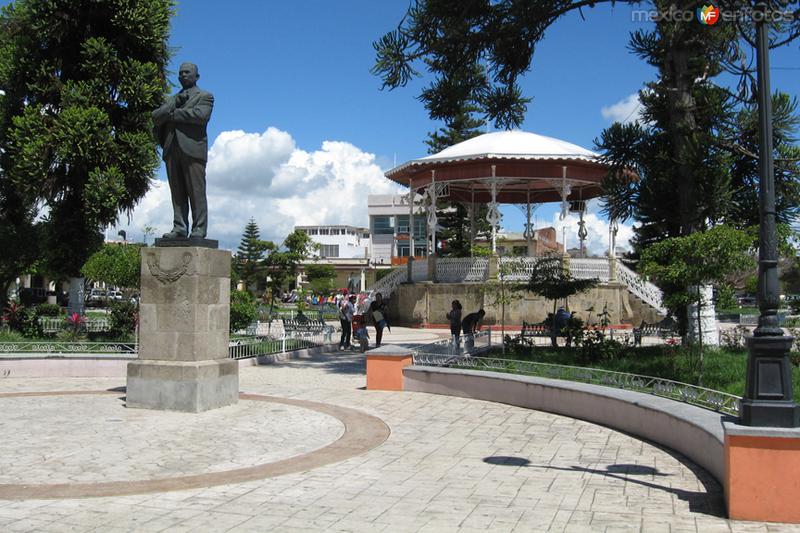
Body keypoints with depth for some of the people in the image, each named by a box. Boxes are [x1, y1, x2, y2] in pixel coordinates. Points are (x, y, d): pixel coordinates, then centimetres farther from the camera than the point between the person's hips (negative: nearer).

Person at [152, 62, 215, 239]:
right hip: (171, 150, 5)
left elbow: (200, 115, -9)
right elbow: (156, 117, 12)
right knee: (177, 193, 0)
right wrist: (174, 104, -2)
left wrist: (174, 114, -1)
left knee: (196, 192, -9)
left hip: (192, 148, -5)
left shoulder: (205, 96, 13)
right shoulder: (171, 99, 28)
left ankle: (199, 230, -11)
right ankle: (179, 228, -1)